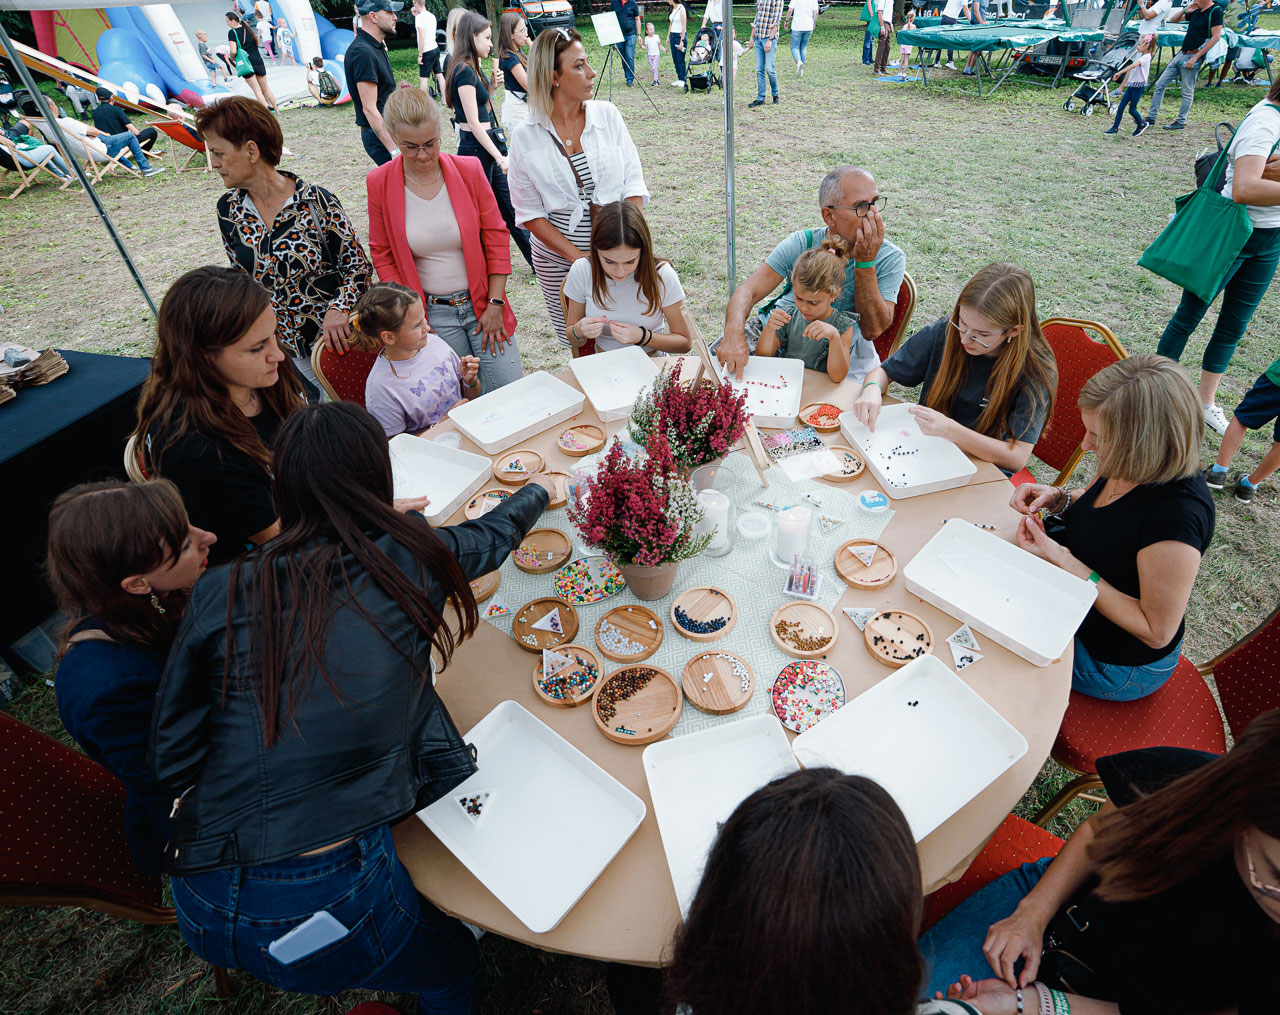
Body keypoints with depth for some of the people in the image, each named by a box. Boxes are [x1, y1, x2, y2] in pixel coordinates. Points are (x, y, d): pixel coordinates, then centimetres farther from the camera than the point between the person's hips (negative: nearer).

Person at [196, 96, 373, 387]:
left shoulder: (315, 201, -13)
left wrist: (339, 308, -24)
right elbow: (242, 277, 12)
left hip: (338, 337, -3)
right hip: (287, 346, 4)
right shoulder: (229, 209, 2)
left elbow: (359, 264, -9)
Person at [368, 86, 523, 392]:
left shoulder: (469, 169, -5)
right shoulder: (379, 183, -5)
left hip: (483, 305, 1)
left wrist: (495, 304, -5)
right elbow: (383, 255, 3)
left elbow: (496, 237, 0)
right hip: (432, 314, 0)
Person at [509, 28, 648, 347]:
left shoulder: (607, 114, 2)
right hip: (558, 259, -1)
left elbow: (634, 184, 1)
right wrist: (579, 256, -14)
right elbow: (530, 213, -4)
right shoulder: (526, 136, -4)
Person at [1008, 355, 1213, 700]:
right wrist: (1056, 498, -11)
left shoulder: (1177, 514, -37)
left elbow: (1157, 632, -27)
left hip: (1117, 665, -8)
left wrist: (1066, 563, -32)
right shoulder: (1126, 465, -13)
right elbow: (1093, 502, 12)